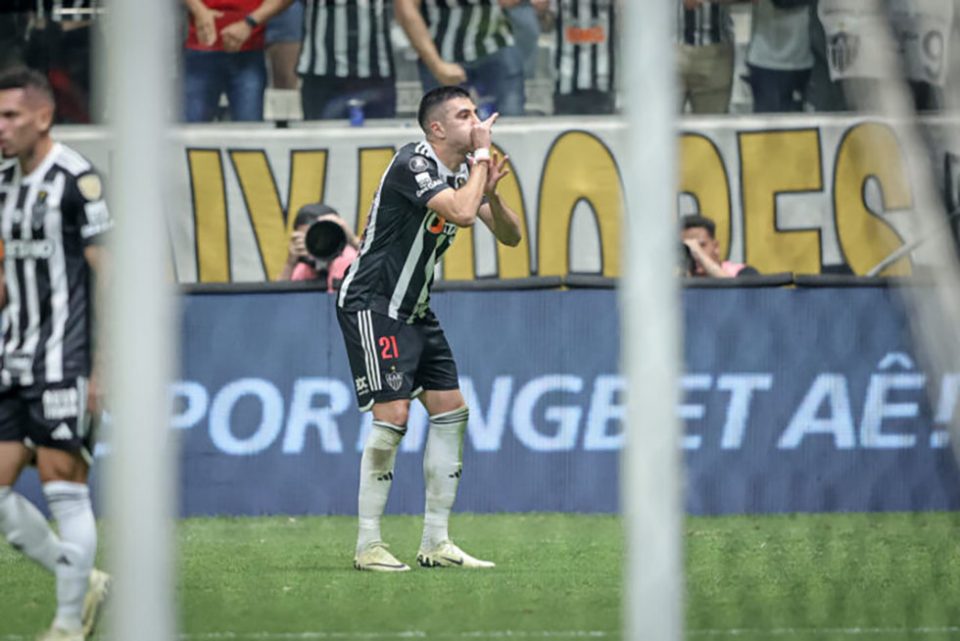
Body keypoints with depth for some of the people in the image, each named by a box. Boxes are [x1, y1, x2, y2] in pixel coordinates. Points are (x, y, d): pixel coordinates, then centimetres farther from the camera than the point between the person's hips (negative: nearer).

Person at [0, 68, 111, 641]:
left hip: (65, 365, -8)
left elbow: (111, 277, -13)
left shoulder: (75, 179, -12)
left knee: (64, 489, -5)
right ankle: (85, 585, 20)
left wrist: (105, 369, -17)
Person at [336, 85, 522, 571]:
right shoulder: (413, 164, -19)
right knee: (393, 415, -16)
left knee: (451, 411, 5)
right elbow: (462, 212, -32)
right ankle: (368, 546, -10)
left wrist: (491, 192, -10)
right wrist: (482, 156, -18)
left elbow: (510, 236, 9)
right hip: (371, 305, -9)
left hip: (414, 311, 9)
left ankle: (435, 543, 10)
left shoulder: (461, 172, 8)